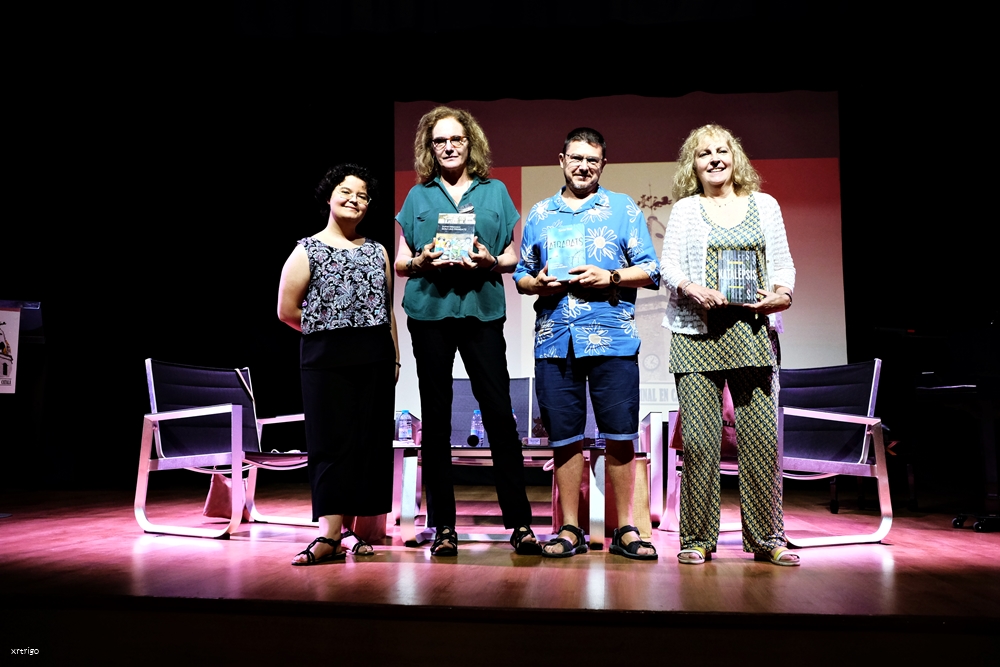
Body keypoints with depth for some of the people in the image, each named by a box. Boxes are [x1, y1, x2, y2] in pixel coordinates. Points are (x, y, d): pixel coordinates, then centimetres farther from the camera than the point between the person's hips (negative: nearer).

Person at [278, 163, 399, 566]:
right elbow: (287, 310, 0)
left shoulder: (377, 251, 14)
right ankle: (329, 536, -5)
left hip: (375, 360, 4)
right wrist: (326, 330, 6)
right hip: (326, 362, -3)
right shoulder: (308, 250, 2)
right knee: (332, 443, -5)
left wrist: (395, 358, 11)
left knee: (372, 443, 4)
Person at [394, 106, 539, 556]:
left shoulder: (495, 191, 13)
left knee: (499, 413, -6)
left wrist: (490, 261, -10)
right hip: (429, 311, 1)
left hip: (482, 308, -1)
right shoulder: (418, 196, 14)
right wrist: (421, 262, -9)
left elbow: (513, 257, 10)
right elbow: (400, 263, 12)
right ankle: (443, 526, 10)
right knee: (436, 418, 3)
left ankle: (520, 522, 1)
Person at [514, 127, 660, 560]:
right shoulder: (539, 214, 18)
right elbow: (521, 276, 18)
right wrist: (538, 283, -4)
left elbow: (650, 271, 5)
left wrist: (609, 277, -11)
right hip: (554, 340, 2)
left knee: (620, 436, -1)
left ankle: (625, 530, 11)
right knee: (564, 438, 4)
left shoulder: (624, 209, 10)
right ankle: (570, 530, 14)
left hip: (613, 340, -2)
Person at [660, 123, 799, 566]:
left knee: (762, 436, -2)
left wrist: (783, 291, -7)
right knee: (698, 438, -4)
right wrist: (691, 288, -15)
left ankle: (766, 537, 11)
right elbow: (668, 264, 6)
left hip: (753, 332, 1)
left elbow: (783, 262, 15)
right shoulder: (686, 209, 14)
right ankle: (697, 538, 7)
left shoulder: (764, 205, 18)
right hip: (698, 333, -1)